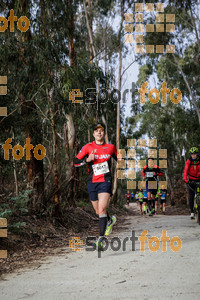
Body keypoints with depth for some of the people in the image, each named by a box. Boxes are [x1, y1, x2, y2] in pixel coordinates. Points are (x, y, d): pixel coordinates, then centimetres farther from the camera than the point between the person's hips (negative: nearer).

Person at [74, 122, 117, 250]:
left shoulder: (111, 147, 5)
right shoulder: (88, 147, 3)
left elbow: (118, 158, 22)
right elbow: (75, 162, 2)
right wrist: (87, 159, -14)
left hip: (105, 182, -2)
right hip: (92, 182, 3)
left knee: (102, 209, -20)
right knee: (98, 211, 13)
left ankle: (100, 239, -22)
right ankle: (110, 220, 47)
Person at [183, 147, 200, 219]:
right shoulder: (188, 161, -9)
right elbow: (185, 170, -18)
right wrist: (185, 179, -35)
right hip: (191, 180, 0)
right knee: (191, 196, -4)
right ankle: (192, 212, 0)